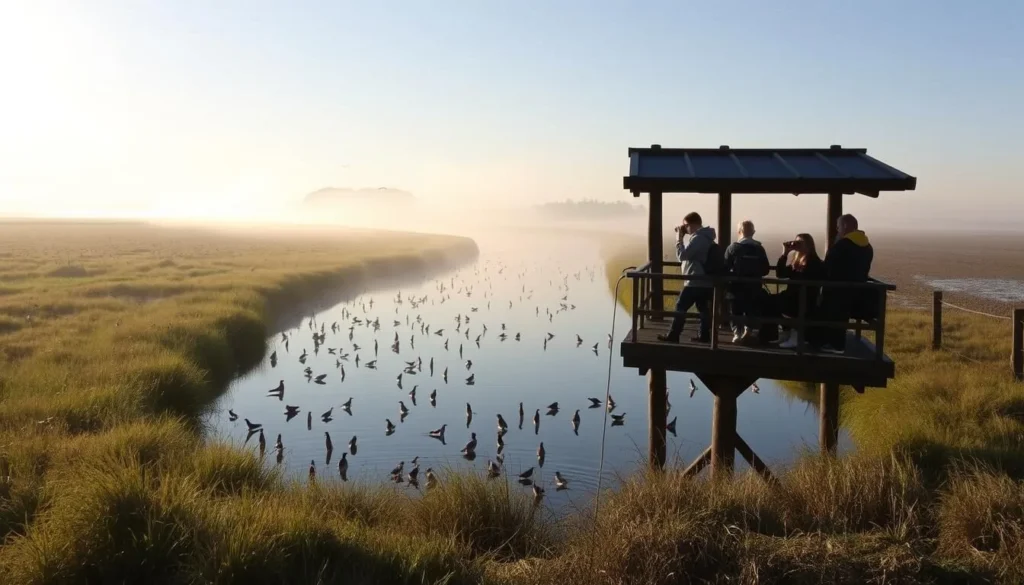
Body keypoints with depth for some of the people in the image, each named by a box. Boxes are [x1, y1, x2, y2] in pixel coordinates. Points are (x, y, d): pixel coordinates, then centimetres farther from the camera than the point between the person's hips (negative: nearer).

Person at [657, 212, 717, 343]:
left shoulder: (698, 238, -19)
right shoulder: (705, 237, 14)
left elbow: (682, 255, -20)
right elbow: (689, 253, 22)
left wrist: (679, 239, -11)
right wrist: (683, 236, 11)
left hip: (694, 282, -10)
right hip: (705, 282, 10)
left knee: (680, 307, -5)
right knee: (703, 308, 11)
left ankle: (673, 336, -3)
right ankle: (704, 335, 15)